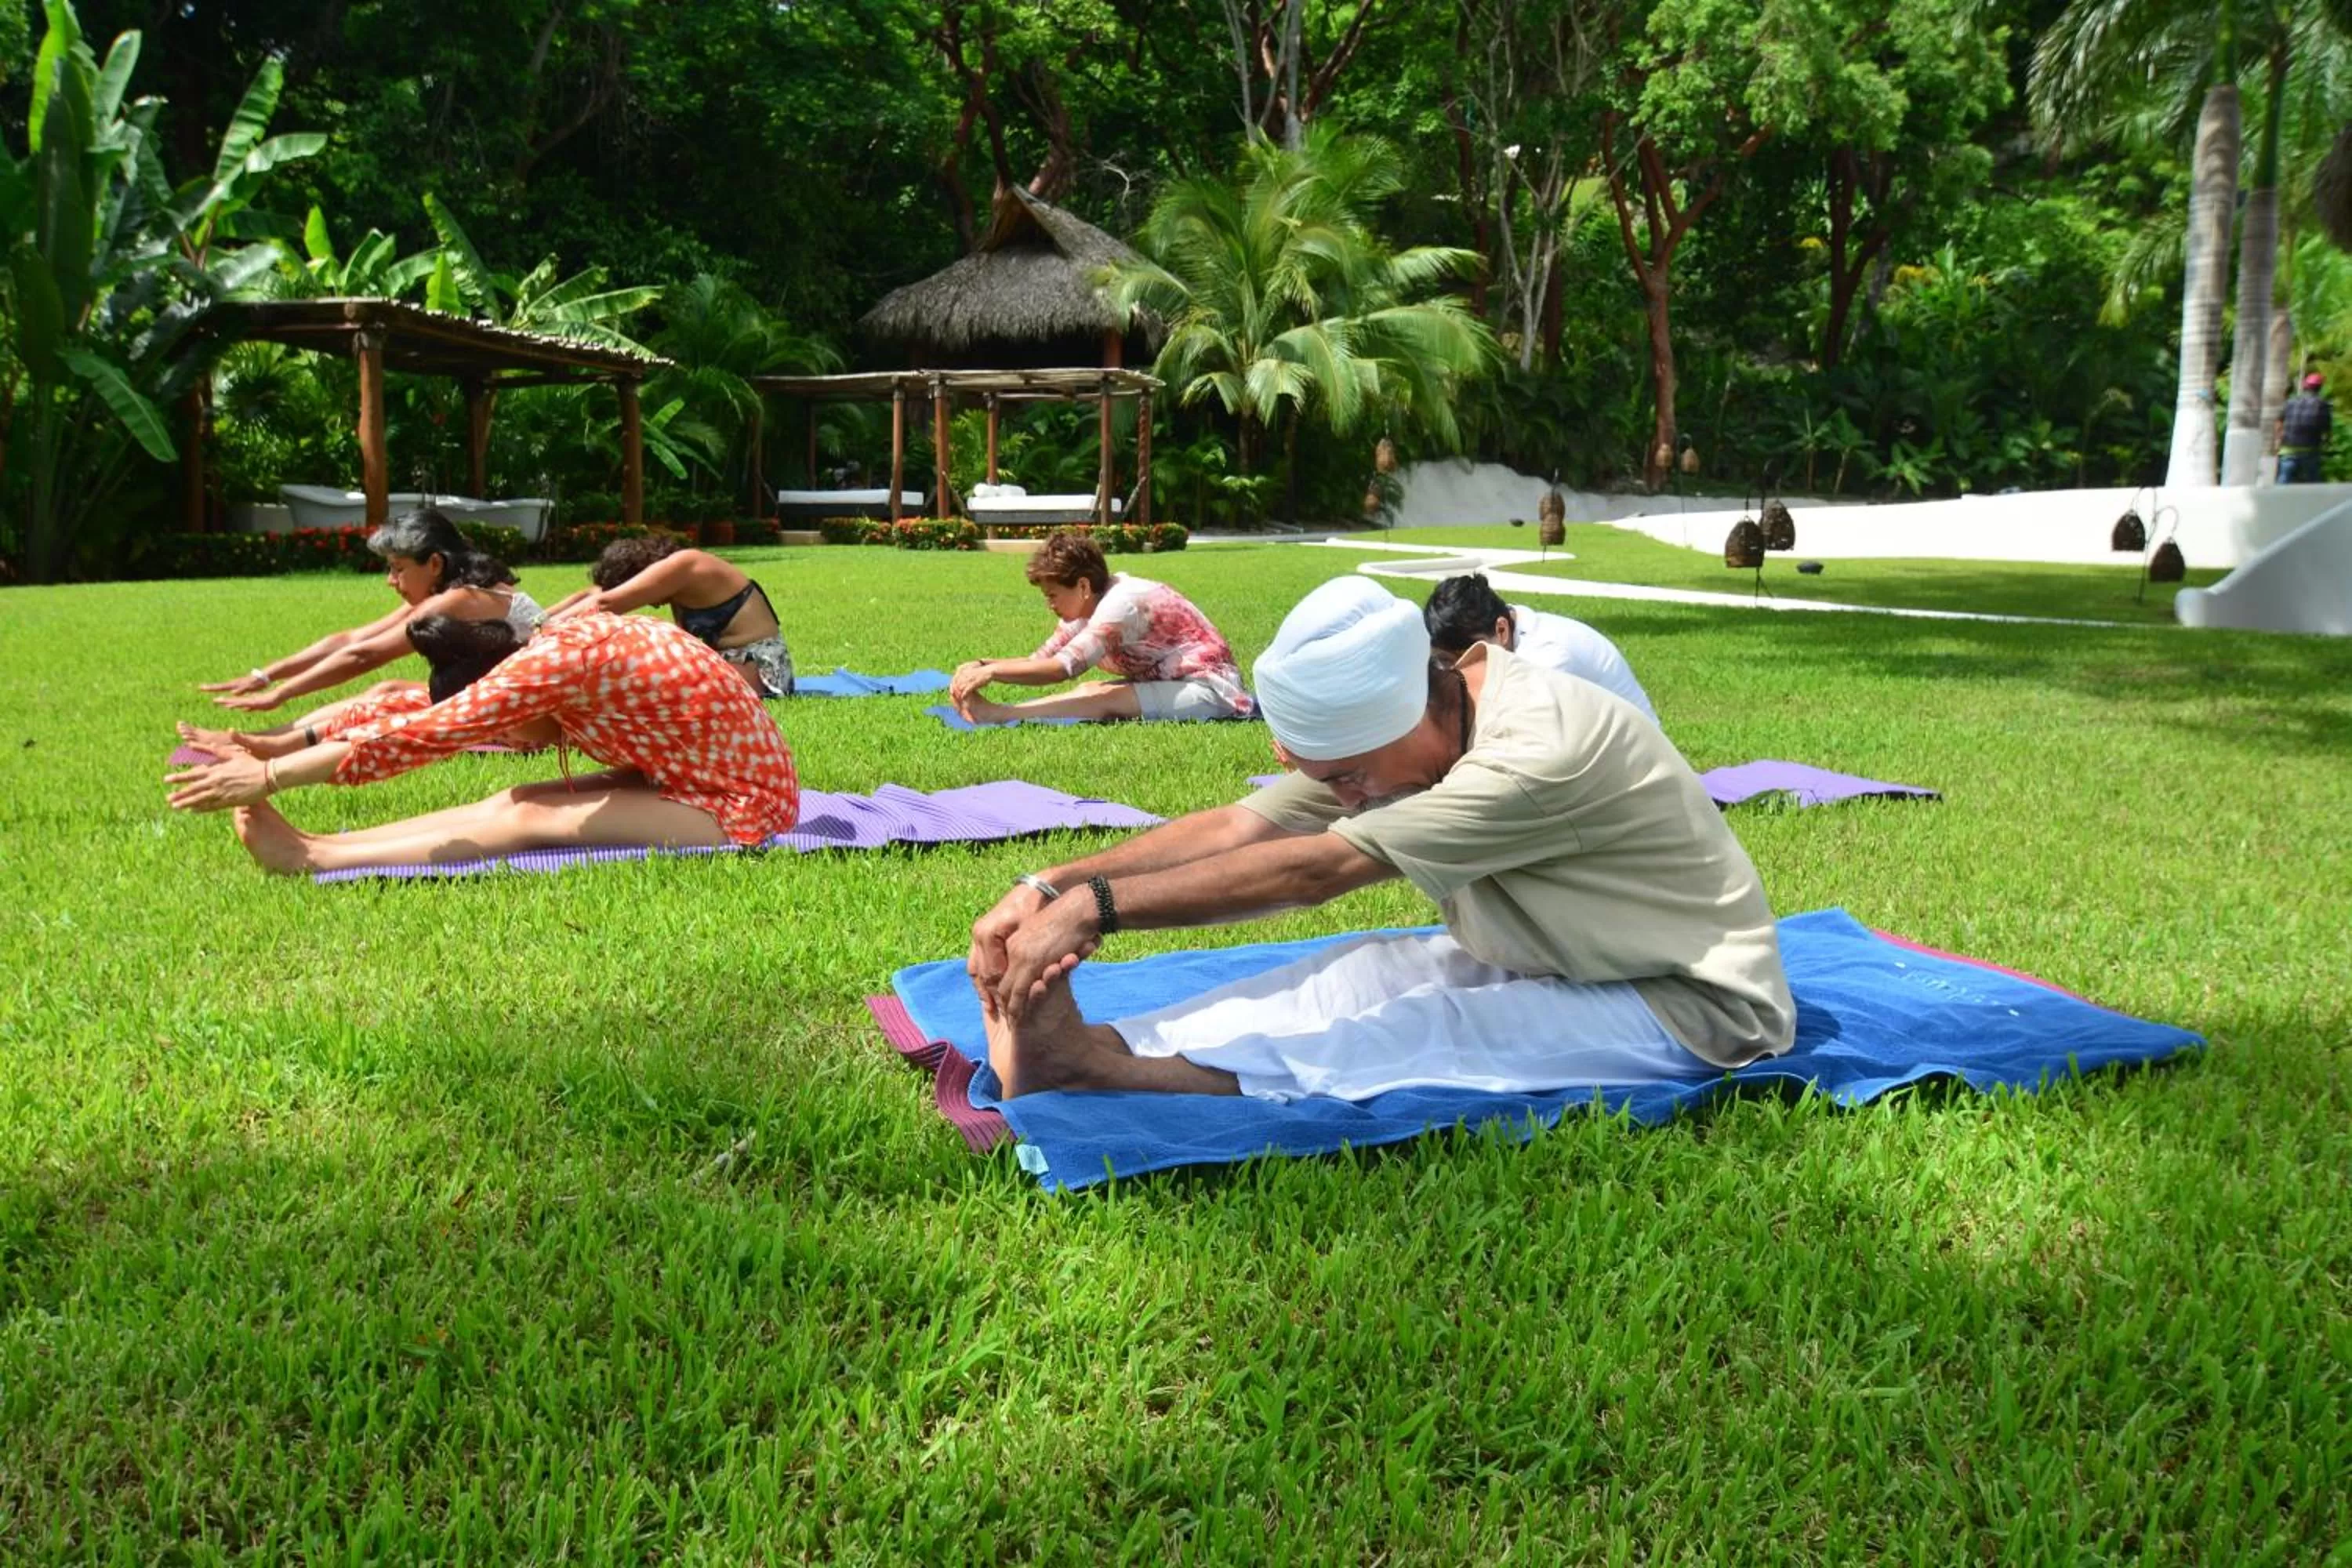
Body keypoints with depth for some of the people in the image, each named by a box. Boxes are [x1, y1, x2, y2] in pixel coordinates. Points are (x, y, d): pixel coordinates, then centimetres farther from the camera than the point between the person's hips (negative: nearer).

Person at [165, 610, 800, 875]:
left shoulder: (560, 660, -23)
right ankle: (319, 843, -6)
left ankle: (318, 860, -15)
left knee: (527, 821, -15)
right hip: (704, 777, 9)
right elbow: (433, 722, 9)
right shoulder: (571, 640, 3)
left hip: (740, 806, -9)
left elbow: (425, 735, -23)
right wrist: (276, 748, 8)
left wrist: (270, 777, -17)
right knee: (514, 804, -2)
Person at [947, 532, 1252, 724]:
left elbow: (1064, 667, -33)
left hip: (1209, 689, -11)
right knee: (1091, 692, -16)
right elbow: (1042, 659, 1)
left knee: (1104, 698, -28)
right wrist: (982, 665, -14)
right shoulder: (1088, 605, 5)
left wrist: (992, 671, -32)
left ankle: (993, 714, -35)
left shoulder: (1123, 602, -24)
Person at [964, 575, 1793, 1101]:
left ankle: (1094, 1065, -36)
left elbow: (1318, 870, -35)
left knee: (1429, 1031, -27)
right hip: (1551, 965, 8)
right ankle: (1096, 1044, -25)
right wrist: (1051, 887, -26)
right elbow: (1237, 828, -14)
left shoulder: (1544, 747, -32)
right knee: (1361, 971, -15)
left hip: (1691, 1002, -8)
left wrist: (1096, 906, -36)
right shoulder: (1388, 725, -8)